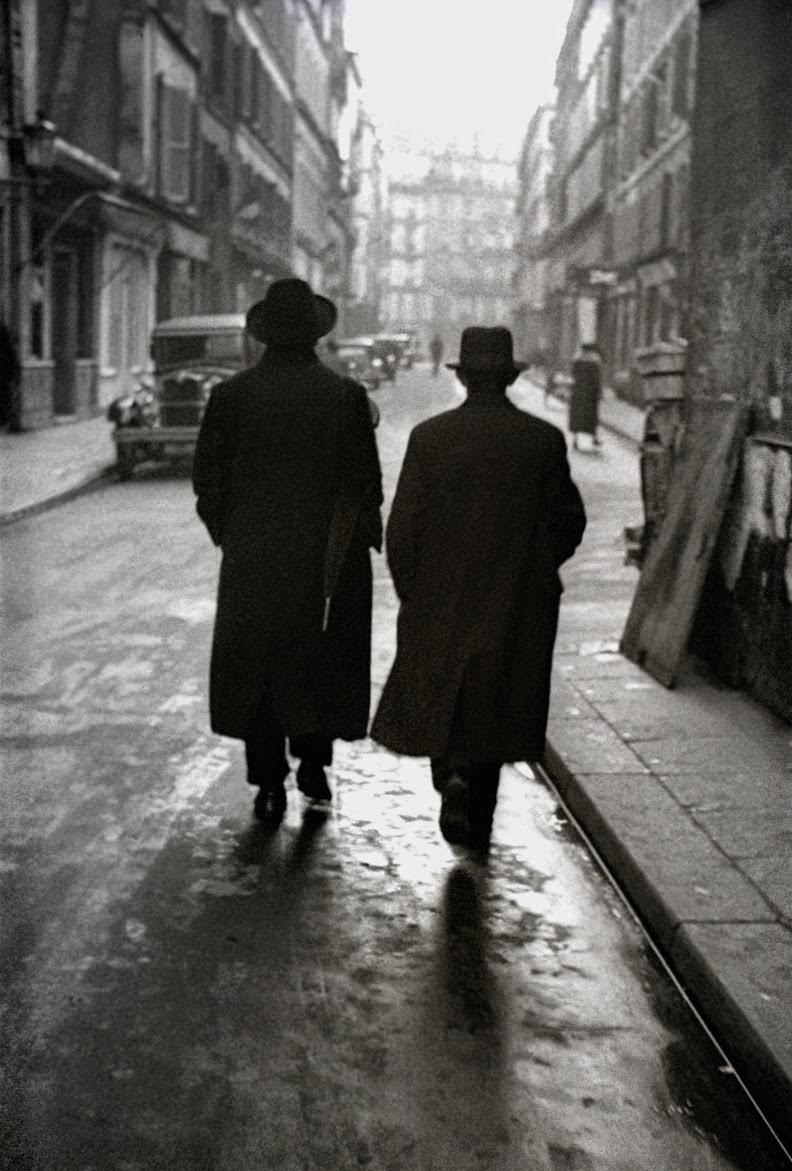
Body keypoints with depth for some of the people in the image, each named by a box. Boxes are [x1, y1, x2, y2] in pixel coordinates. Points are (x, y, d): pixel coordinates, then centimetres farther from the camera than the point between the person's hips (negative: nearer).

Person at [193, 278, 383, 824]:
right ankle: (314, 761, 18)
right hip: (329, 558, 0)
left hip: (252, 559, 1)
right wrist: (365, 535, 7)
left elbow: (208, 478, 1)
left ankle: (269, 783, 12)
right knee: (322, 660, 16)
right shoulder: (346, 395, -7)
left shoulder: (231, 395, -3)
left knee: (255, 664, 10)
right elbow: (366, 482, -6)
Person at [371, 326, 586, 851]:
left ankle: (451, 773, -9)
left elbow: (403, 525, -7)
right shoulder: (545, 440, -4)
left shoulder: (429, 436, -7)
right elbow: (569, 522, -1)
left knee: (439, 695, 16)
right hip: (517, 609, 1)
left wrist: (409, 591, 5)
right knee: (494, 707, 13)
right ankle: (477, 822, 19)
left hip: (440, 600, -1)